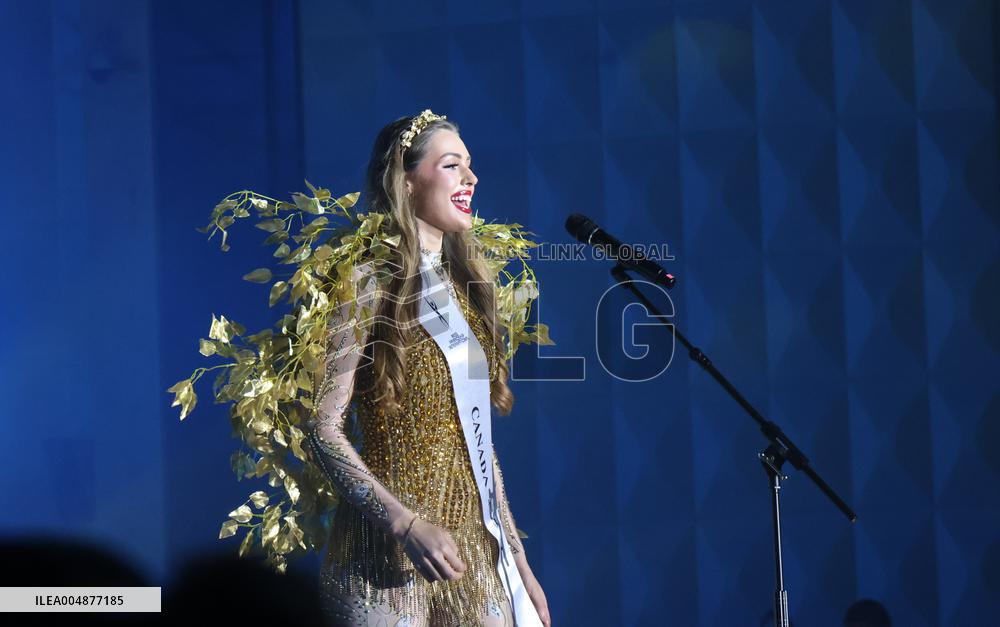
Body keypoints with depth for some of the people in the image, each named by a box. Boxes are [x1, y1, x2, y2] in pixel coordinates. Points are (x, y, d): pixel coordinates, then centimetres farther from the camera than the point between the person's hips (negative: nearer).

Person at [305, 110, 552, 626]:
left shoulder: (465, 287, 13)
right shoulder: (369, 284, -9)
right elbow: (324, 427, -15)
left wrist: (519, 563, 13)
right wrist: (406, 524, -25)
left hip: (476, 549, 7)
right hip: (391, 554, -6)